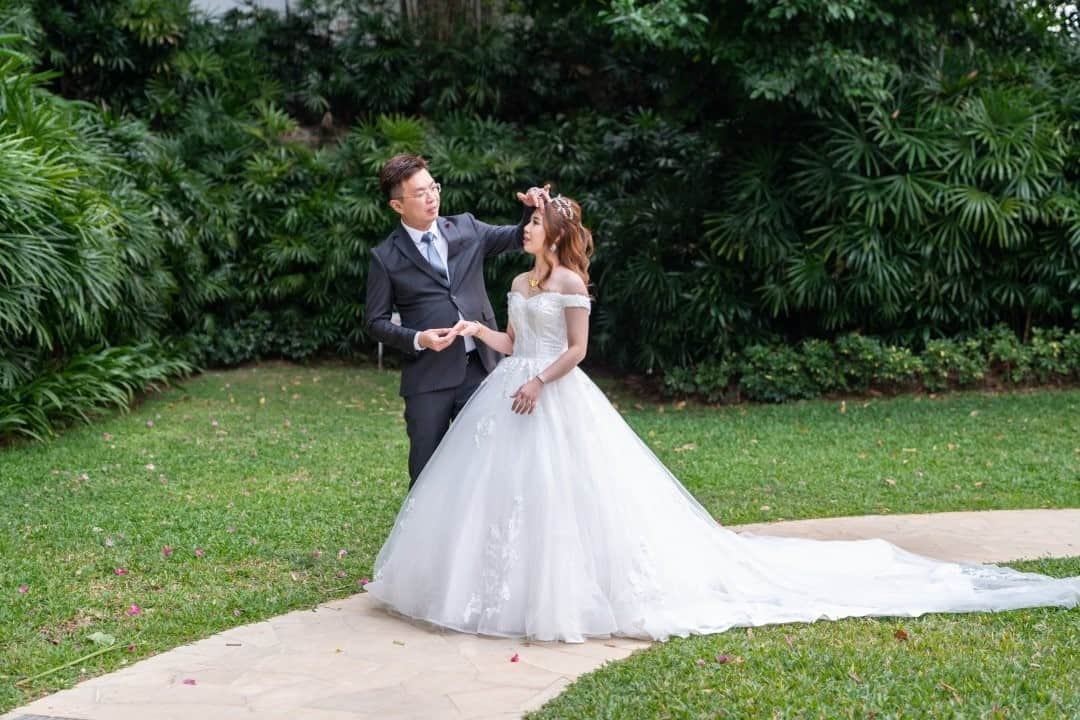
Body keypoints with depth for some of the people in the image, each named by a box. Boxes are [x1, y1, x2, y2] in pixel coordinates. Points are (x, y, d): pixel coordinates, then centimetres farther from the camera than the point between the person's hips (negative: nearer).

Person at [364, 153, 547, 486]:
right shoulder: (386, 257, -3)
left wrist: (532, 209, -12)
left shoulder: (466, 228, 6)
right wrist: (417, 339, -15)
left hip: (479, 368, 3)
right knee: (425, 471, 7)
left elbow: (520, 237, 9)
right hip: (428, 377, -3)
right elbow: (375, 321, 1)